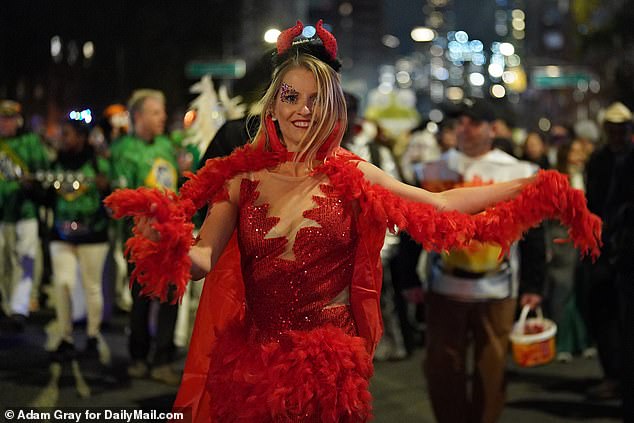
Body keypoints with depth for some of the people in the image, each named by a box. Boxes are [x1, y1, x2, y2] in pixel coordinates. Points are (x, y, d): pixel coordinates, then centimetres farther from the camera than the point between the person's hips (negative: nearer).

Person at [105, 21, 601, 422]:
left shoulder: (351, 176, 0)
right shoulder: (242, 175, 1)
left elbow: (440, 206, 0)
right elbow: (203, 258, -5)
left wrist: (532, 185, -3)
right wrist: (166, 239, -26)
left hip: (332, 363, 0)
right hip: (256, 360, 0)